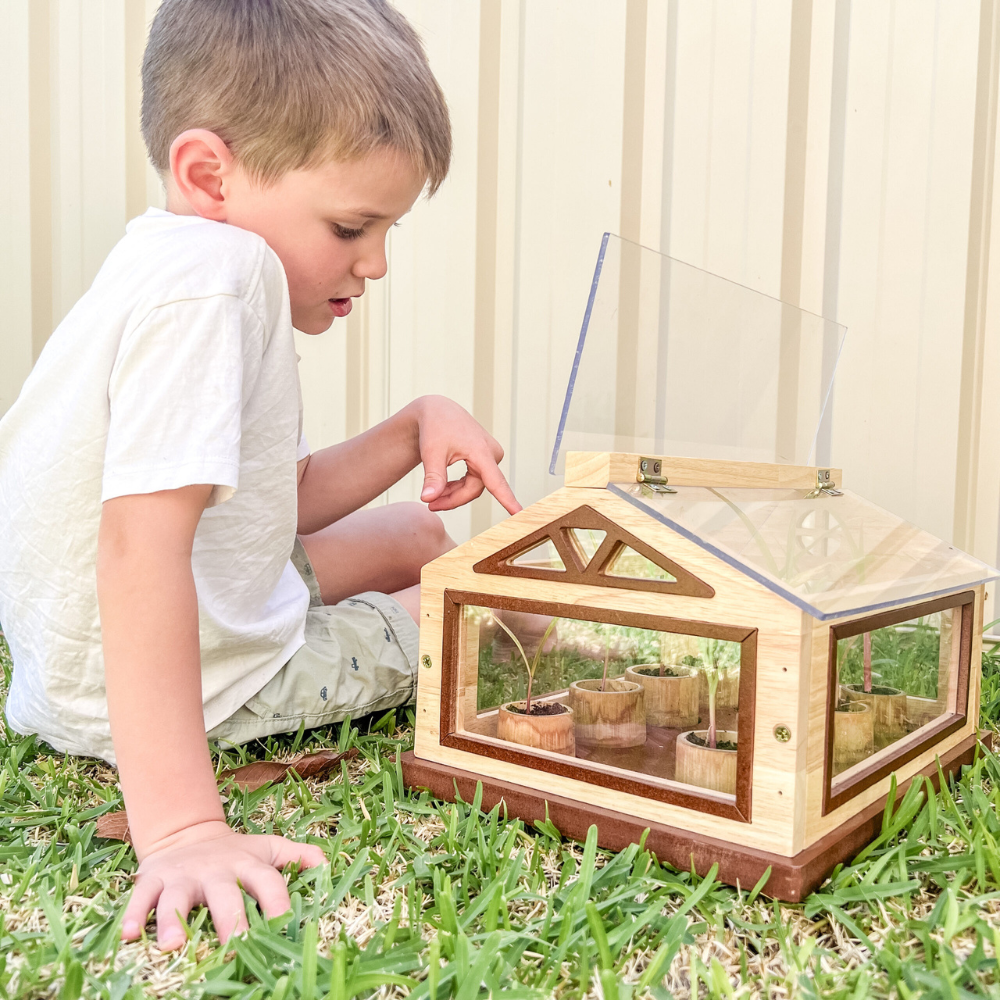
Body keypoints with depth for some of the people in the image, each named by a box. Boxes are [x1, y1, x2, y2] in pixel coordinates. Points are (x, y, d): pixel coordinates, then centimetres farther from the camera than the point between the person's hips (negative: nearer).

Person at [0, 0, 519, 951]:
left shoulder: (189, 268, 5)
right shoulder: (210, 275, -28)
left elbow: (284, 498, 9)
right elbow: (142, 546, -38)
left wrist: (415, 426, -2)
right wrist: (179, 825, -41)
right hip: (203, 682, -10)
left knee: (414, 536, 22)